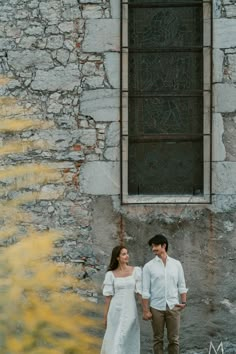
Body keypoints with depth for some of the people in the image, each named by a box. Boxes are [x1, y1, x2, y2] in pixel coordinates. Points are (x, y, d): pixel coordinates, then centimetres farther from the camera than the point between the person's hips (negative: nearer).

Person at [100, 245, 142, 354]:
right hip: (115, 310, 0)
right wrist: (105, 316, 3)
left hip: (130, 310, 0)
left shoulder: (136, 271, 1)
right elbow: (108, 296, 2)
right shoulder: (111, 274, 0)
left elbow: (140, 291, 0)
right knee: (114, 339, 5)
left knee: (129, 340, -2)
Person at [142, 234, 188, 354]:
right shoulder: (148, 266, -1)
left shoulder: (176, 264, 5)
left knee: (173, 339, 3)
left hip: (173, 307, 1)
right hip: (156, 307, -1)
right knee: (158, 339, 6)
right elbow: (145, 291, -2)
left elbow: (181, 285, 9)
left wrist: (184, 302, -4)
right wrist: (146, 310, -7)